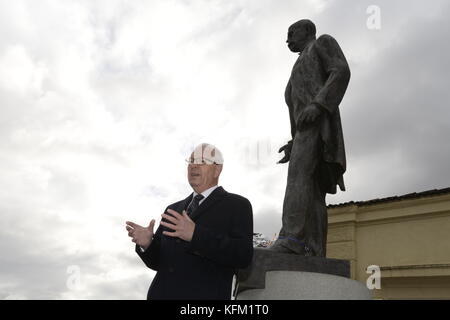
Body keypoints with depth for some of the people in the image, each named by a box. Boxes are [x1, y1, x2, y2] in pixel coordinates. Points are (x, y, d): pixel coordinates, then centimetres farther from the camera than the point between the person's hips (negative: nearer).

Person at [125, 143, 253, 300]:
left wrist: (196, 235, -21)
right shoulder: (174, 210, 18)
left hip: (205, 294, -5)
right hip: (161, 294, 5)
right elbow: (157, 261, 18)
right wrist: (146, 243, -4)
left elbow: (243, 256, -12)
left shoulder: (237, 206, 2)